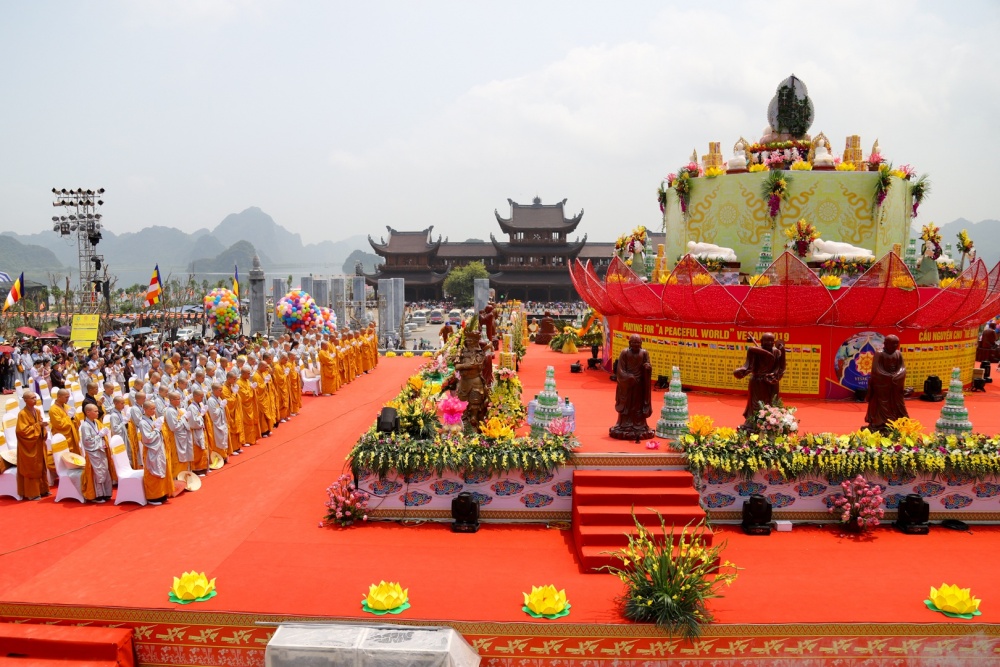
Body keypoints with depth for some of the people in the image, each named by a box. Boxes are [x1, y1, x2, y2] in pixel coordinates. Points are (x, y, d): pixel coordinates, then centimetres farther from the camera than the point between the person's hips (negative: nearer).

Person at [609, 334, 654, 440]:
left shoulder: (644, 353, 0)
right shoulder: (624, 353, -7)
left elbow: (648, 366, 1)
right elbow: (621, 369, -8)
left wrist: (647, 367, -21)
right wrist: (628, 377, -21)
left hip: (640, 383, 2)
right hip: (626, 383, -2)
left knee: (639, 405, 7)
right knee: (626, 405, 6)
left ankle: (639, 427, 16)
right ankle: (624, 427, 14)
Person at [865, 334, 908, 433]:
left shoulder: (899, 354, 3)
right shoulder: (879, 354, -11)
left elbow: (902, 369, 0)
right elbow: (876, 370, -14)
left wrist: (896, 376, -19)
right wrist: (889, 377, -20)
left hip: (895, 386, 5)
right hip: (881, 385, -5)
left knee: (896, 405, 11)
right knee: (882, 407, 0)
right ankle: (881, 425, 4)